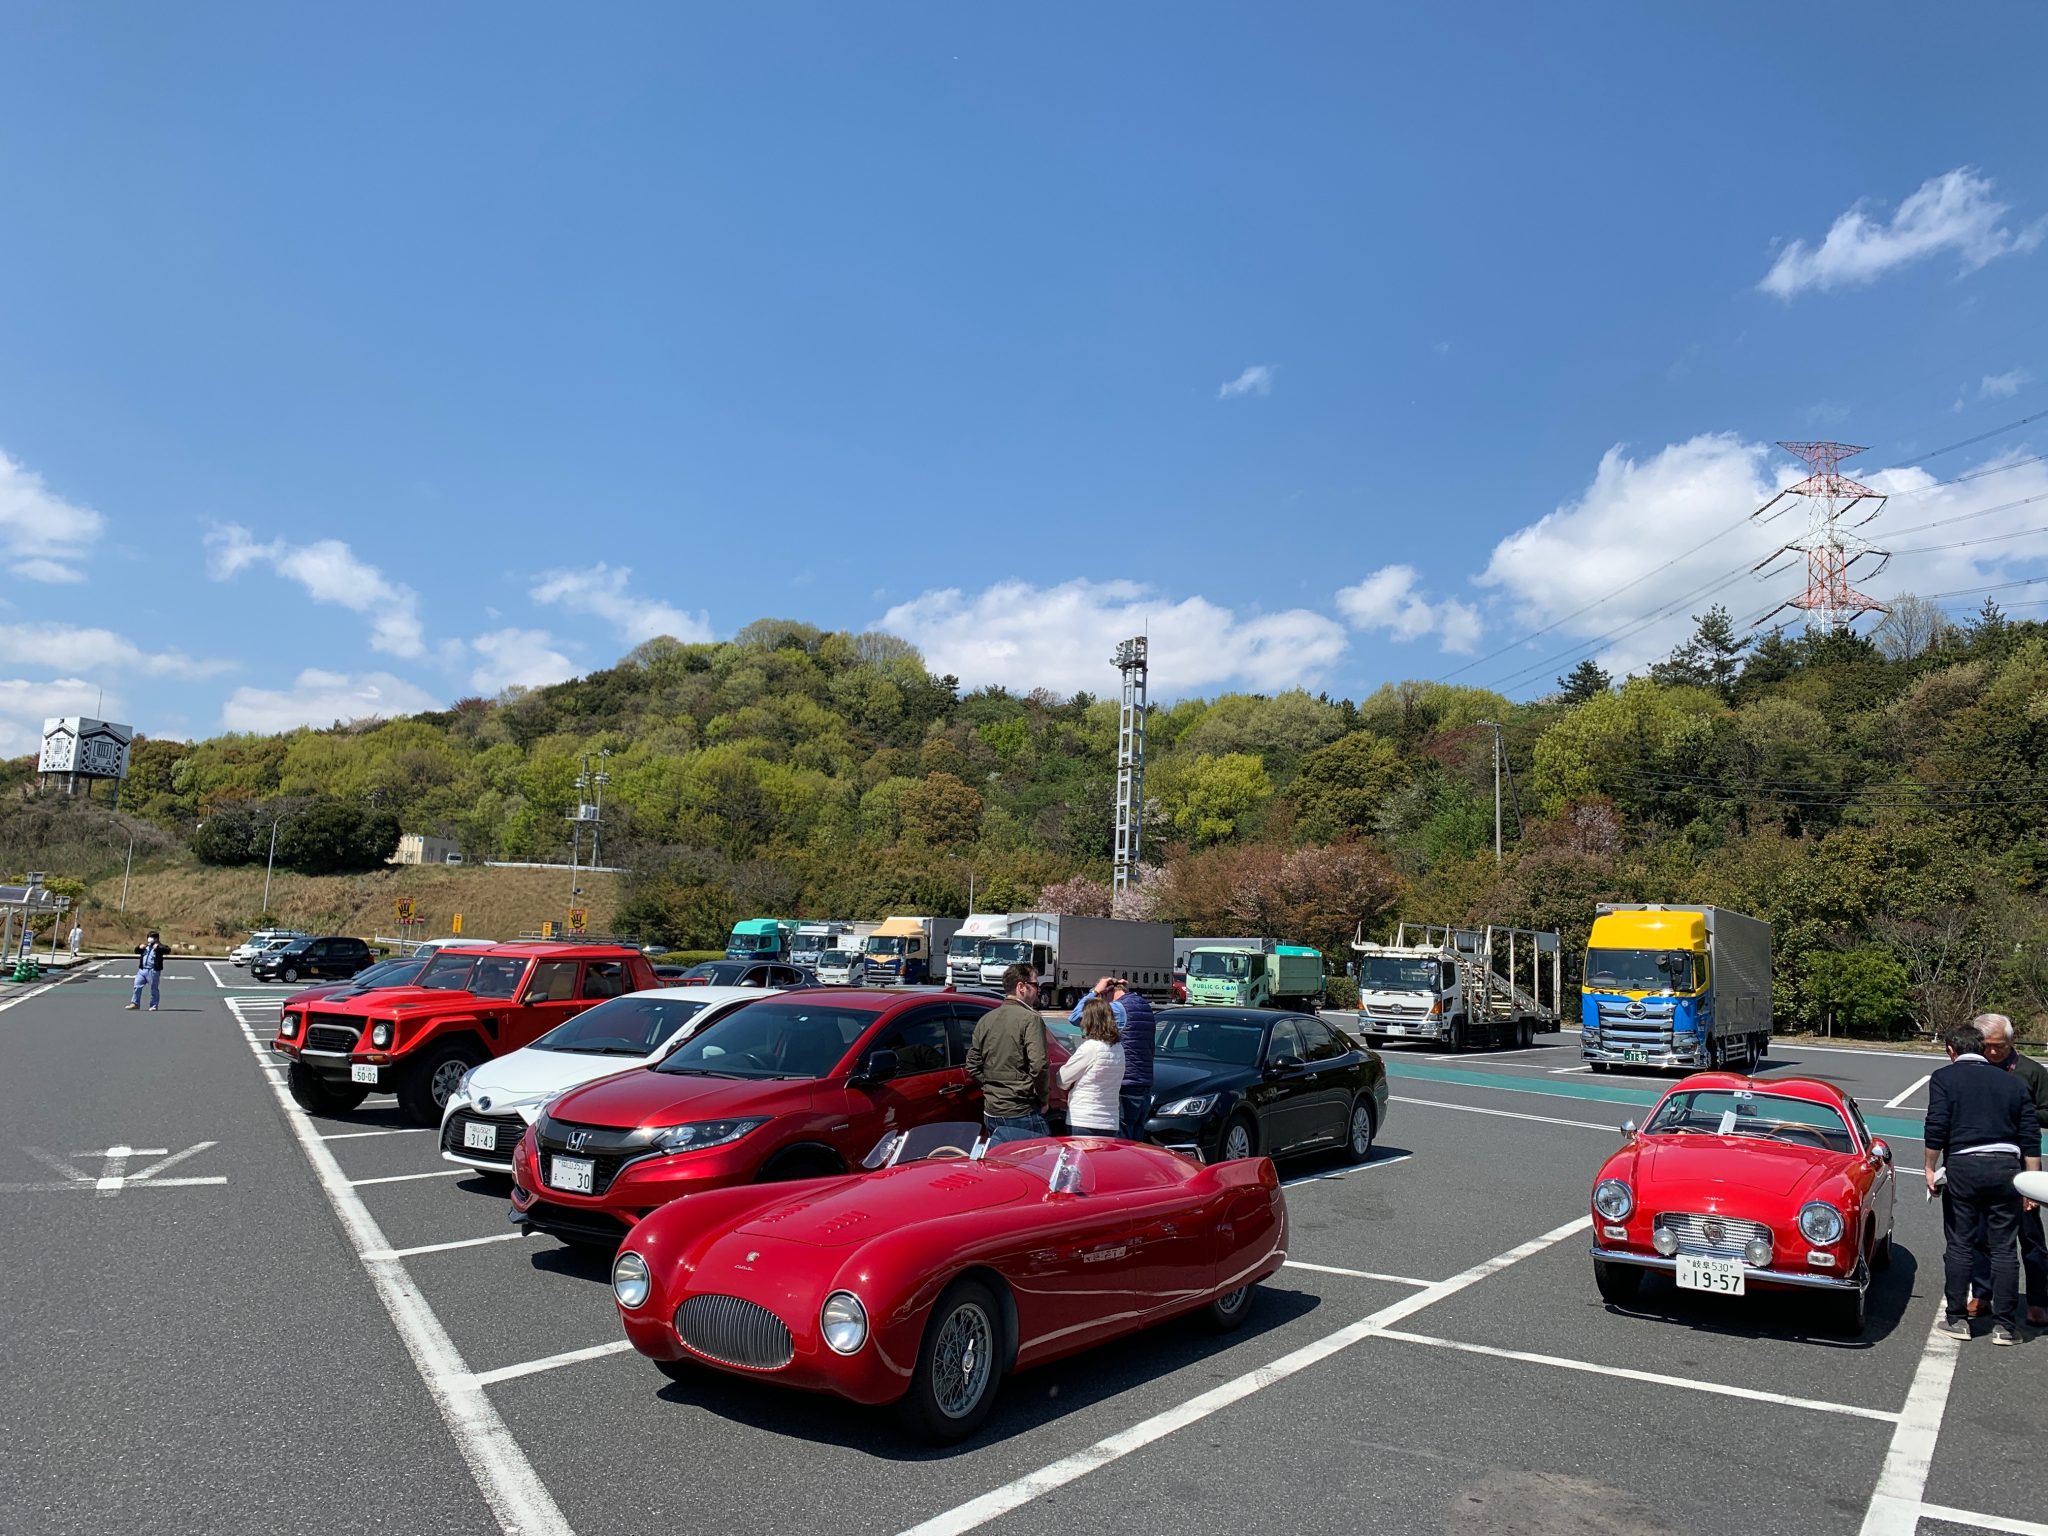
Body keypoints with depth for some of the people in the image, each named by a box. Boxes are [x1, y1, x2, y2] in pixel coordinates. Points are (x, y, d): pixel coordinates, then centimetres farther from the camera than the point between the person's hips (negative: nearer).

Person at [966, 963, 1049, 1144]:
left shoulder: (986, 1020, 9)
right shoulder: (1030, 1019, -11)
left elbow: (973, 1067, 12)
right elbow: (1038, 1066, -19)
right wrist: (1043, 1101, -6)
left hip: (991, 1111, 7)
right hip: (1023, 1113, -7)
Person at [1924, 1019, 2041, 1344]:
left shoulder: (1944, 1078, 1)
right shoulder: (2011, 1082, 12)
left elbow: (1936, 1127, -9)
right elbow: (2031, 1136, 10)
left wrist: (1931, 1168, -1)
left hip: (1963, 1165, -3)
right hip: (2006, 1165, 3)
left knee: (1960, 1245, 5)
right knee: (2004, 1248, 8)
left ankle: (1957, 1319, 9)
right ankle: (2004, 1326, 9)